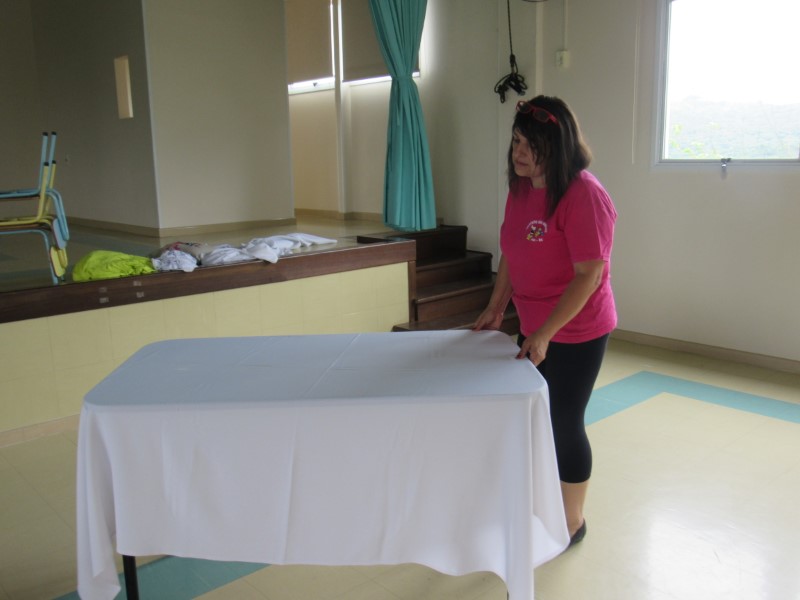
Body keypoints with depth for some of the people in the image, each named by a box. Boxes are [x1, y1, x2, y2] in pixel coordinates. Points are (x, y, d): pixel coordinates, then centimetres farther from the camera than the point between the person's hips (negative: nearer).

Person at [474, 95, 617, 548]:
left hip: (576, 334, -8)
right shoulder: (521, 189, 4)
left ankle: (573, 523, 28)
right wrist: (496, 310, 8)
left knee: (566, 424, 5)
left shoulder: (583, 195, -22)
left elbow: (589, 275, -23)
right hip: (534, 329, 8)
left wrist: (545, 334, -25)